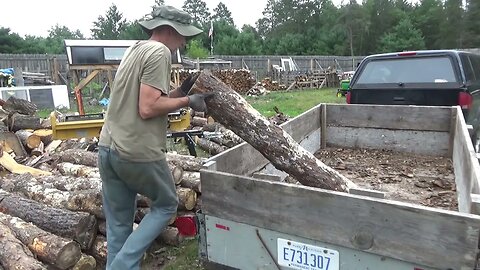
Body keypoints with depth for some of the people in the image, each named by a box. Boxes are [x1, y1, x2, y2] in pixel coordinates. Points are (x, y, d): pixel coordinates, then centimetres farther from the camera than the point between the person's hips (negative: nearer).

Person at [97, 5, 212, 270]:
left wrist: (180, 91, 9)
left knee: (118, 225, 17)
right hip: (137, 153, -8)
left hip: (107, 148, 9)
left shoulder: (135, 49, 18)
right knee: (166, 204, 15)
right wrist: (186, 101, -8)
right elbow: (148, 108, -19)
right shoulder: (159, 52, -11)